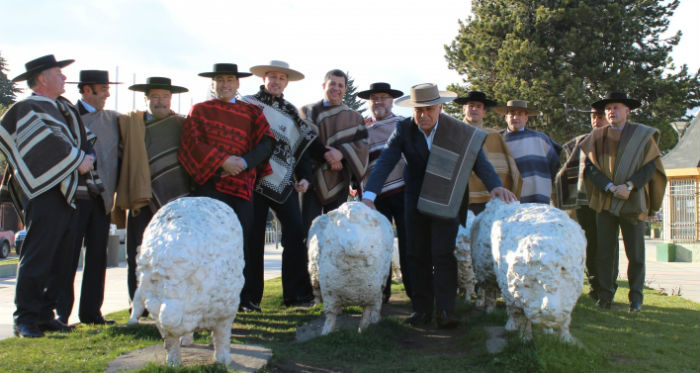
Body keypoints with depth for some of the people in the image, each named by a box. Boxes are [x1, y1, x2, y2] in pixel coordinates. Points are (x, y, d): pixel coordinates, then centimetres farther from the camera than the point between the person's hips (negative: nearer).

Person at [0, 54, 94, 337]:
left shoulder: (62, 108, 19)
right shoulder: (27, 111, -6)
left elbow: (79, 140, 22)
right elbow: (48, 146, -17)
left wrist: (86, 156, 1)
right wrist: (79, 160, -9)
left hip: (67, 193, 8)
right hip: (45, 194, -8)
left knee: (59, 259, 9)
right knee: (37, 258, -7)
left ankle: (45, 314, 17)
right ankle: (25, 319, 0)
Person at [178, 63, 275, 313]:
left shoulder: (252, 112, 18)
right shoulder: (200, 110, 14)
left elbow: (266, 142, 5)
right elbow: (191, 142, 0)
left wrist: (244, 162, -12)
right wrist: (222, 160, -13)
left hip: (242, 184, 2)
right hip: (210, 183, -2)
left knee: (243, 239, 0)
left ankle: (243, 296, 9)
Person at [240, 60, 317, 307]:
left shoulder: (291, 113, 16)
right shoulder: (248, 104, 5)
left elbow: (302, 146, 16)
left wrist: (304, 176, 4)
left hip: (284, 183, 3)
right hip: (254, 181, -3)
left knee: (295, 233, -6)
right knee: (253, 237, -1)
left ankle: (296, 294, 2)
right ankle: (249, 295, 8)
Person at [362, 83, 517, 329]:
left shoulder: (456, 131, -9)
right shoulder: (403, 130, -7)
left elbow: (477, 159, -16)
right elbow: (385, 163, -17)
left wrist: (495, 185, -34)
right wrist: (369, 195, -30)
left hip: (445, 200, -2)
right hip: (415, 200, 2)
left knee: (443, 255, -8)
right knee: (418, 255, 5)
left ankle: (446, 312, -6)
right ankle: (422, 309, 13)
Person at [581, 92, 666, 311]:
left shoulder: (642, 135, 4)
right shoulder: (597, 137, 10)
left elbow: (650, 166, -1)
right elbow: (590, 167, 3)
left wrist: (629, 186, -15)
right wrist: (610, 187, -12)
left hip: (633, 201, -1)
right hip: (605, 201, 2)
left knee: (635, 252, 1)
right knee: (605, 250, 1)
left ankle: (636, 295, 13)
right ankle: (605, 293, 10)